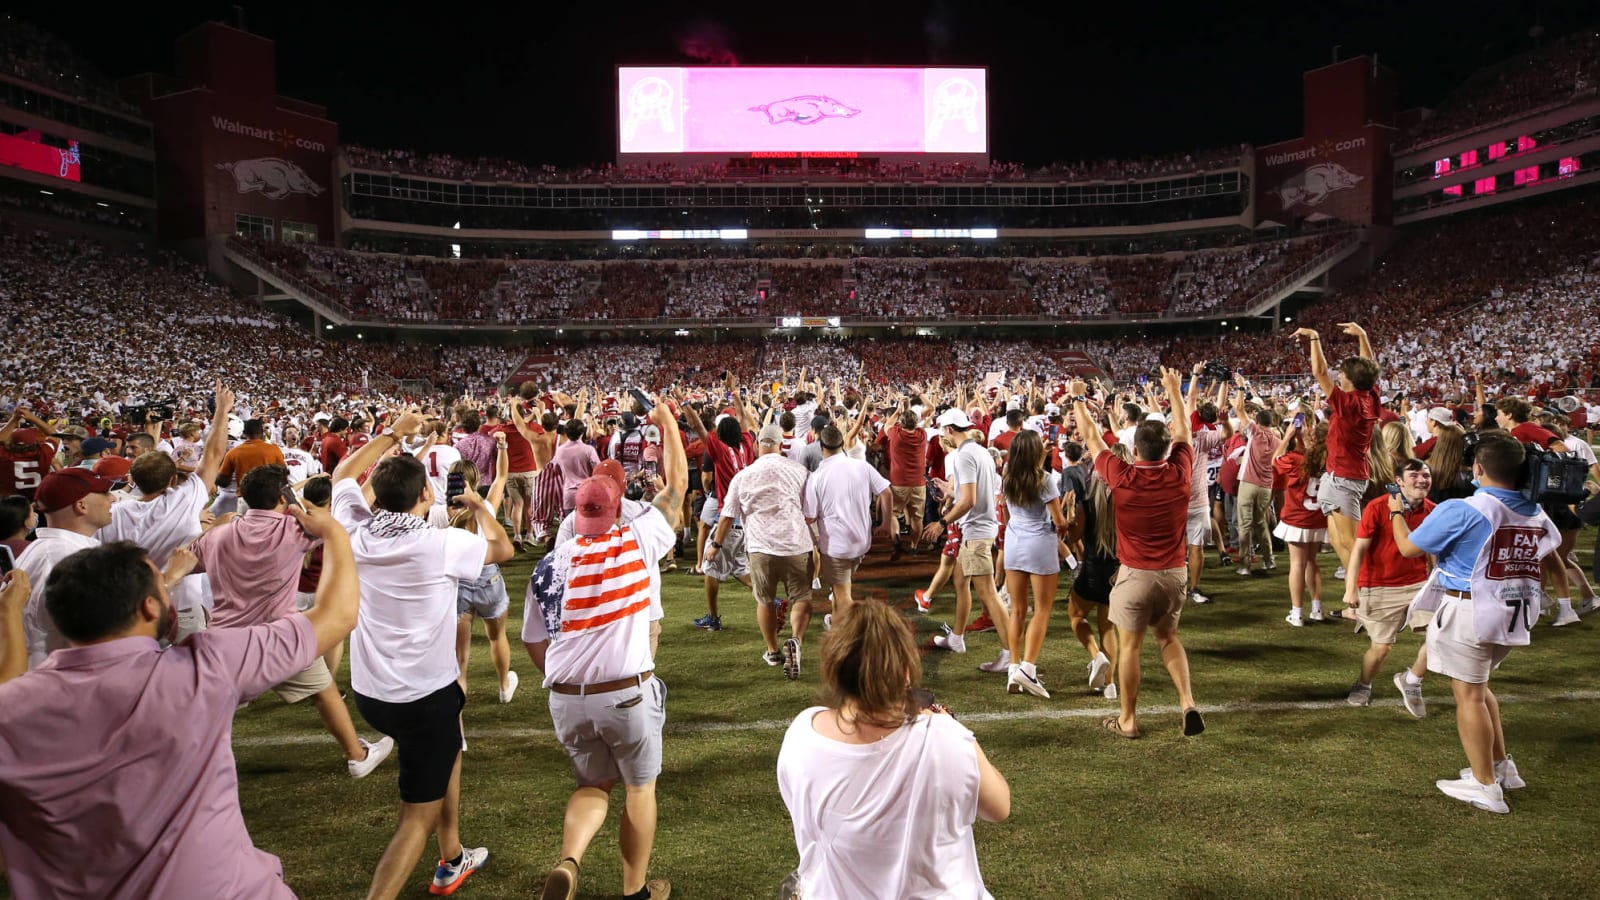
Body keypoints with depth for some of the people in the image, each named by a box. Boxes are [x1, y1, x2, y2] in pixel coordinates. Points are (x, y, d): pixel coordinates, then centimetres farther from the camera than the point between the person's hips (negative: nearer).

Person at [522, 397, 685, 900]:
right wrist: (667, 422, 13)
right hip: (628, 694, -3)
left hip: (565, 699, 3)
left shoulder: (548, 566, 1)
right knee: (639, 788, 20)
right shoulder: (637, 543, -8)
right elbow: (677, 483, 3)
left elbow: (535, 644, 8)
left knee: (594, 784, 25)